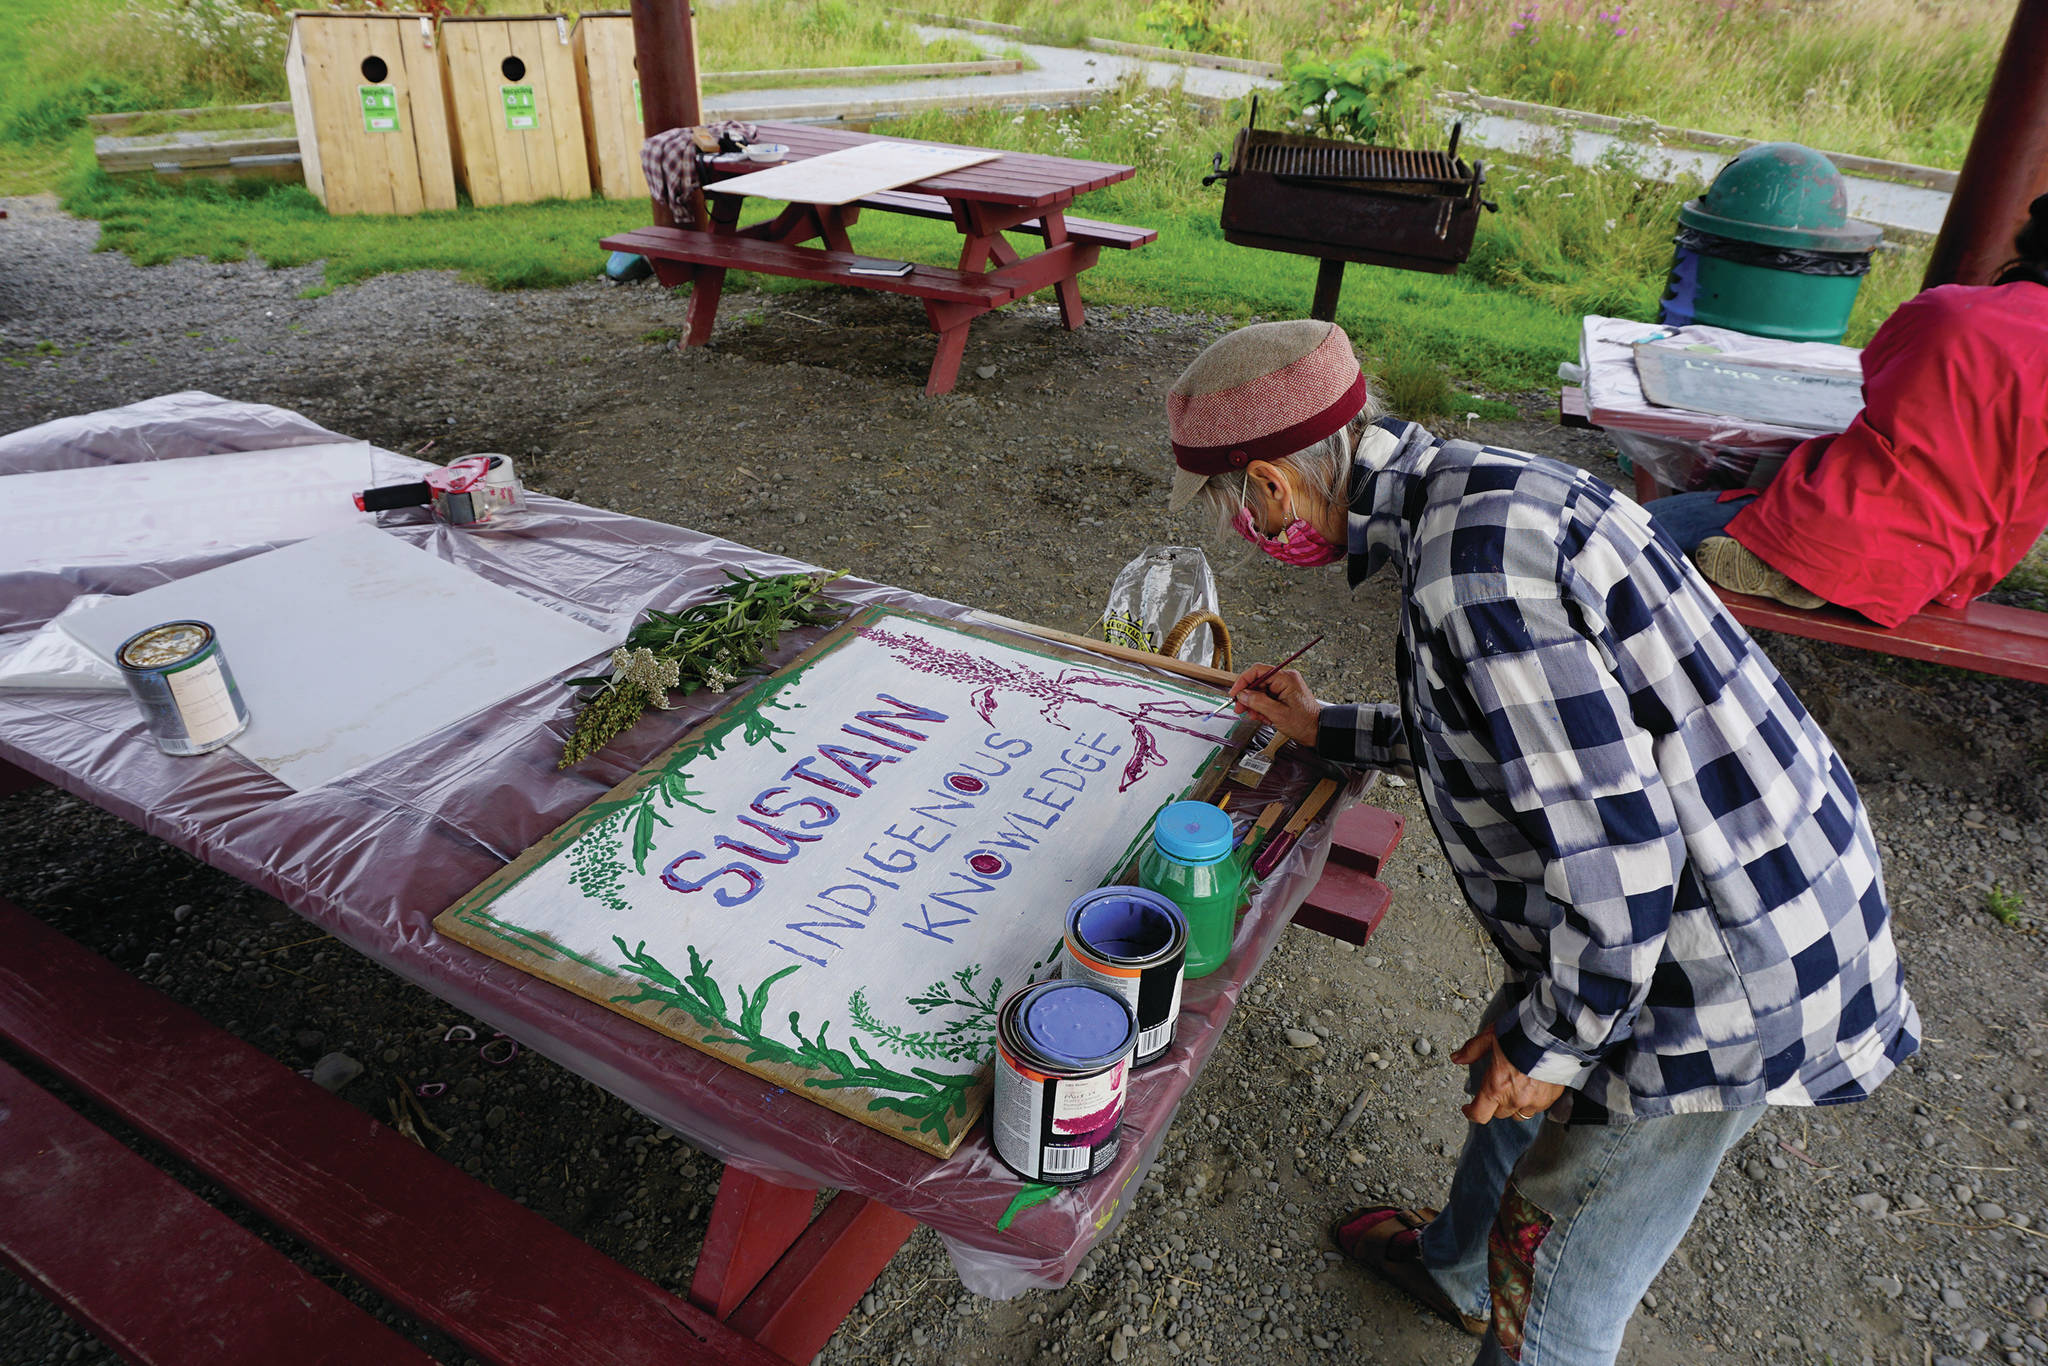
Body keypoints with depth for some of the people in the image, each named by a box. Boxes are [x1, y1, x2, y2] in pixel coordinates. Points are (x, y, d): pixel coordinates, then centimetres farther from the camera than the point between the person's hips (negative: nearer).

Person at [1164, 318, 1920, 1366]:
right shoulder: (1472, 493, 2)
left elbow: (1618, 856, -30)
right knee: (1516, 1066, 31)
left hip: (1727, 971, -10)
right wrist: (1330, 731, 21)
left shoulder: (1476, 556, -30)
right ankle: (1457, 1266, 60)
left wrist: (1551, 1041, -15)